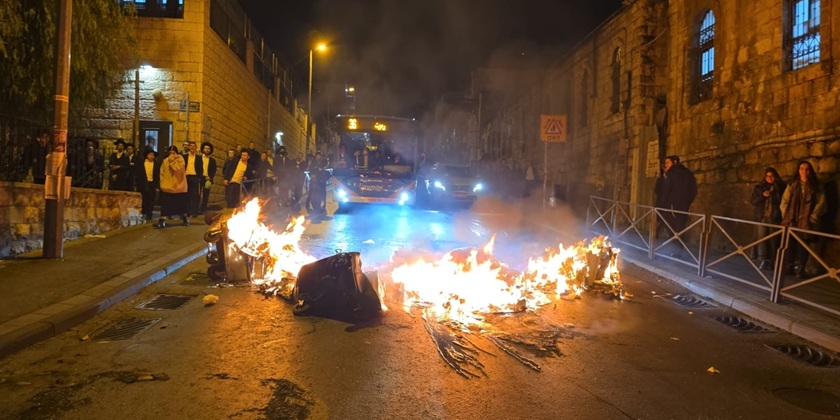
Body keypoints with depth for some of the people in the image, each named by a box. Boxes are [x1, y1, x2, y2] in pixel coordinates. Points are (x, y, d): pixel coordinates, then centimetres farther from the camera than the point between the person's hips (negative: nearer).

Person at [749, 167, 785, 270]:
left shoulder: (780, 187, 6)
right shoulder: (758, 187, 9)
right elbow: (752, 201, 4)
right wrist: (762, 196, -9)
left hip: (774, 217, -1)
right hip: (761, 216, 1)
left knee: (773, 238, -1)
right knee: (761, 237, -4)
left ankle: (771, 261, 4)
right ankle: (762, 260, -2)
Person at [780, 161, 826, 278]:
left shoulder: (816, 186, 3)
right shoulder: (792, 185, 8)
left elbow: (821, 203, 0)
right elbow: (784, 201, 6)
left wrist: (812, 218, -5)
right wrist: (786, 216, -2)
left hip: (806, 222, -2)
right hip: (791, 221, 2)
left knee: (803, 245, -4)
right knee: (790, 244, 1)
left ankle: (801, 269, 1)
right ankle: (790, 267, 9)